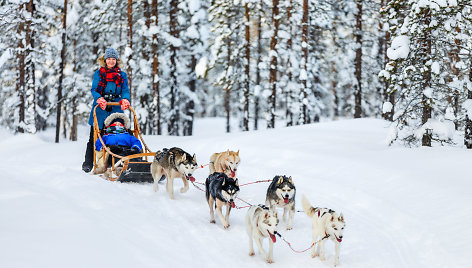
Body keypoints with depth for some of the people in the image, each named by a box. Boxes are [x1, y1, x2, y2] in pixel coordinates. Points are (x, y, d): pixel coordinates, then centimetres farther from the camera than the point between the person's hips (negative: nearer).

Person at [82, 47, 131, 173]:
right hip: (100, 109, -1)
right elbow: (94, 90, 0)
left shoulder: (122, 75, 13)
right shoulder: (98, 73, 9)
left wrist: (125, 99, -19)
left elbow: (125, 90, 4)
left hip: (116, 109, 1)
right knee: (94, 137, 1)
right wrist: (100, 99, -21)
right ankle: (88, 163, 8)